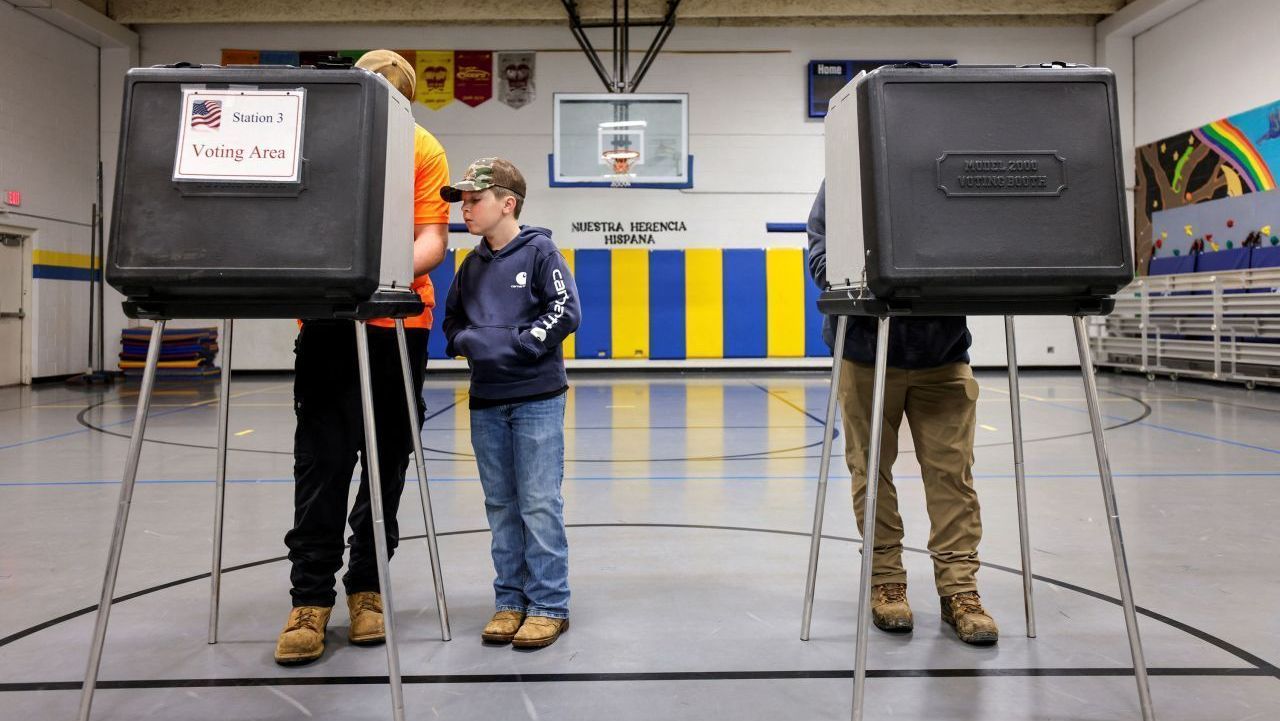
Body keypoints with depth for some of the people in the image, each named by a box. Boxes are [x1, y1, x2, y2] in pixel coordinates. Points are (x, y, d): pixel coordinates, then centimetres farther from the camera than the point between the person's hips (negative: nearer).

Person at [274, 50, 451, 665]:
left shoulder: (423, 150, 3)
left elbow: (432, 238, -5)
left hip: (397, 320, 0)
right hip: (325, 316, 1)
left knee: (385, 462, 6)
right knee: (321, 459, -3)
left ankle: (366, 587, 20)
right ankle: (310, 597, 7)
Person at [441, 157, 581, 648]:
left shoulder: (540, 252, -4)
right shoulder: (471, 266, 13)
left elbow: (566, 312, -11)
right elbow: (453, 319, 19)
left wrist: (514, 344, -16)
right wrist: (465, 341, -3)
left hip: (537, 398, -6)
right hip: (486, 401, 6)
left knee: (540, 505, -3)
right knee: (501, 506, 10)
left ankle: (549, 606, 8)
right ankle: (510, 600, 21)